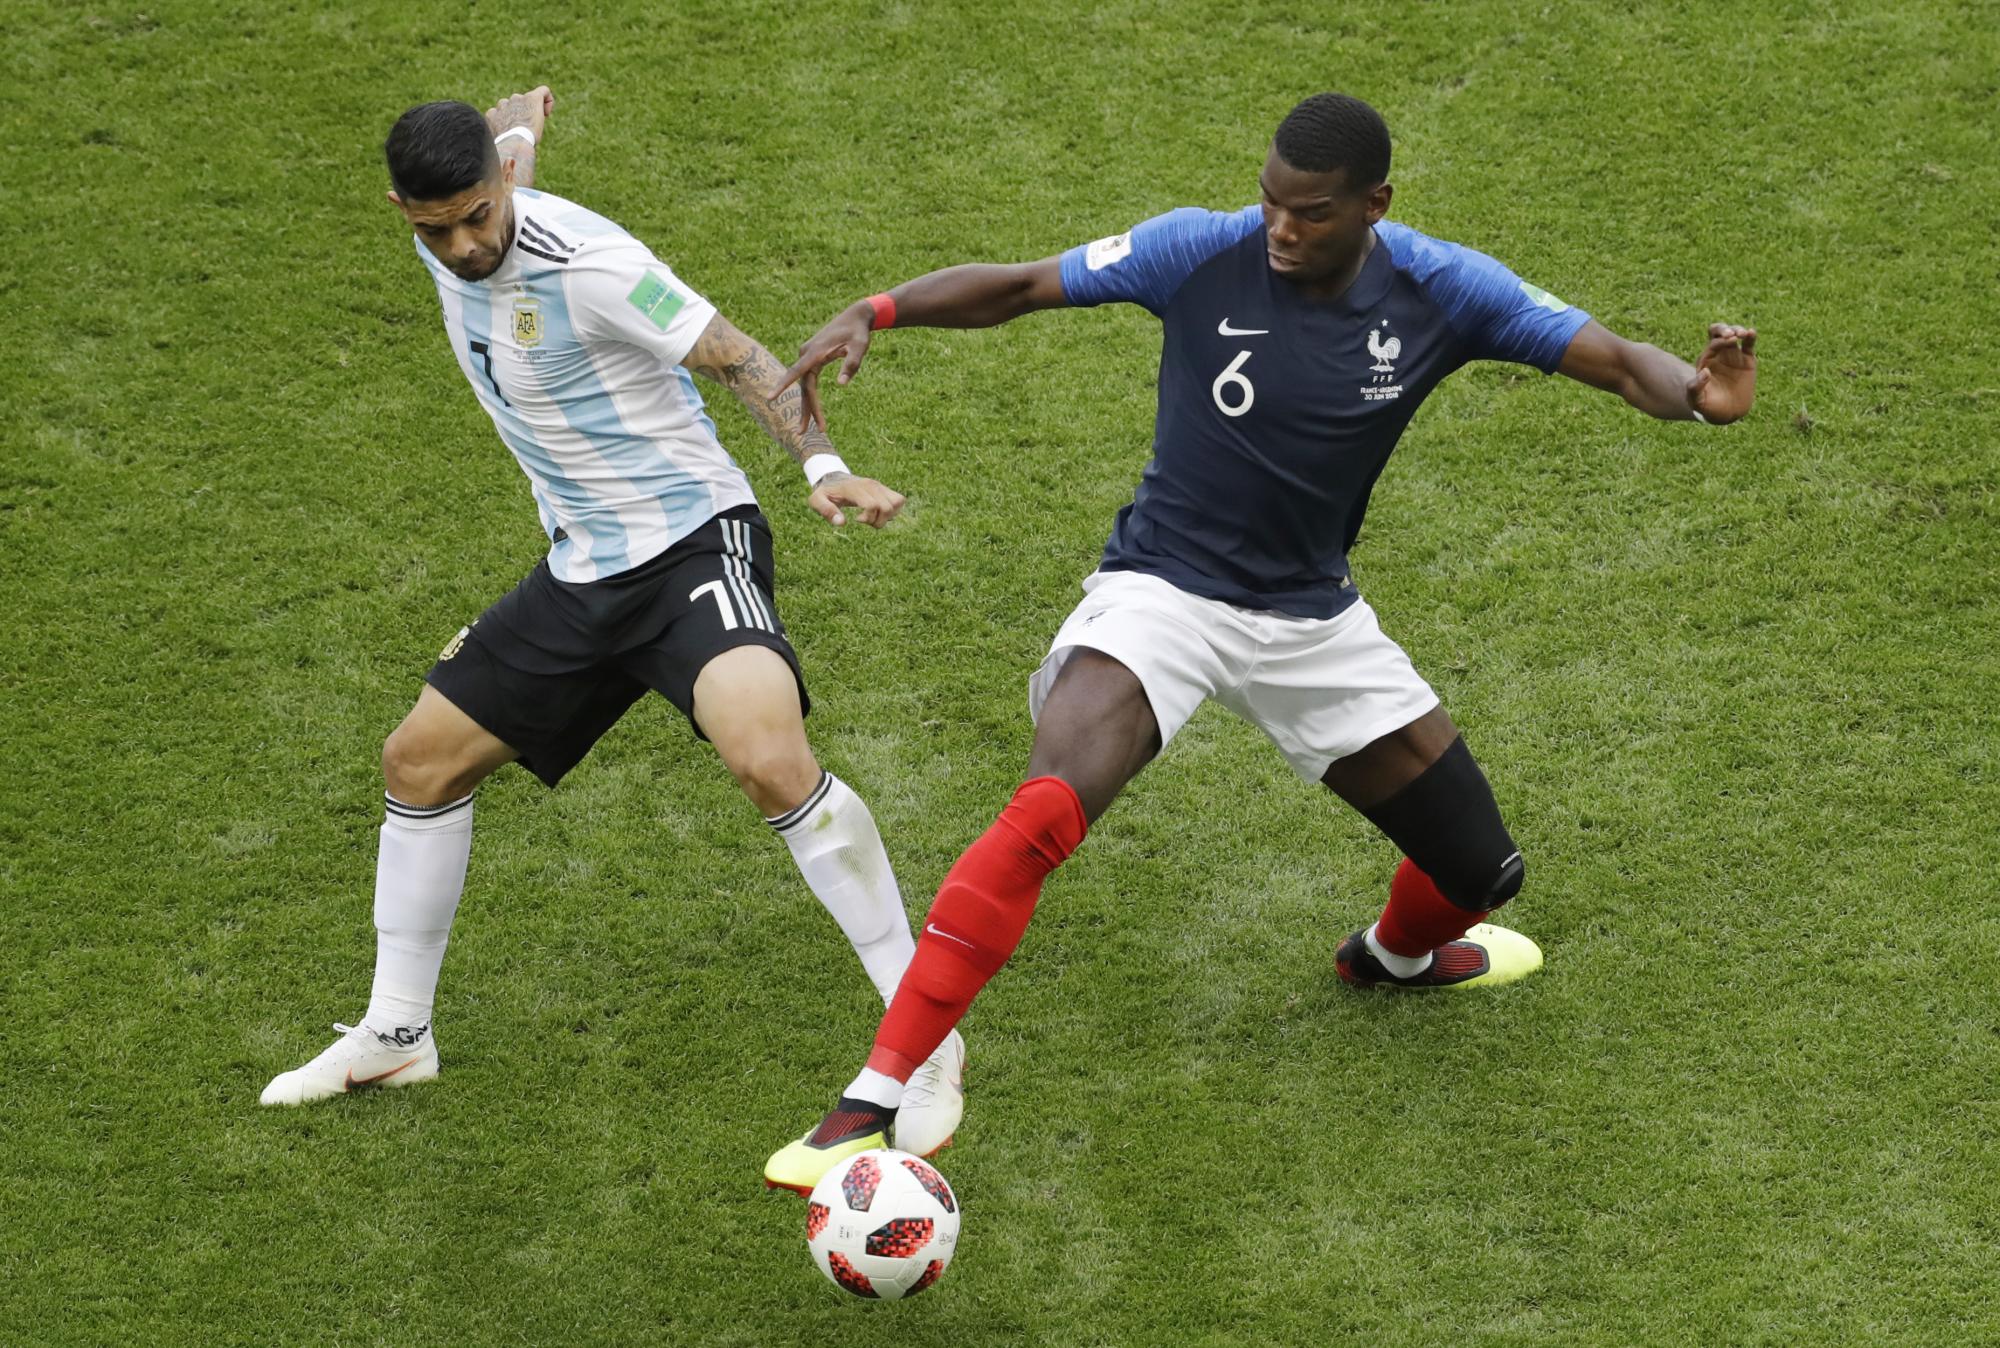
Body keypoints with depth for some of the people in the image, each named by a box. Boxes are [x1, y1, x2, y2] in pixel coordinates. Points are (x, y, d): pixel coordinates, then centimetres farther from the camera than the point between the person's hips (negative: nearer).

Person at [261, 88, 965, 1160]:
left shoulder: (587, 264, -21)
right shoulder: (444, 234, 0)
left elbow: (734, 357, -19)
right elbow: (512, 132, 24)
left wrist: (821, 465, -34)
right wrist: (520, 113, 47)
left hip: (691, 545, -8)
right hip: (580, 575, 8)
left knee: (769, 758, -32)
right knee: (419, 759, 12)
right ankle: (394, 1035, 31)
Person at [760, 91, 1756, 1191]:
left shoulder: (1443, 293, -9)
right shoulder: (1202, 251, -14)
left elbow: (1616, 362, -9)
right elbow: (1017, 287, -9)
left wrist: (1697, 392, -32)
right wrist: (875, 313, -24)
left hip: (1312, 616, 4)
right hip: (1162, 592, -4)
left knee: (1481, 870, 9)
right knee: (1046, 811, -32)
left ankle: (1397, 955, 49)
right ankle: (876, 1098, -29)